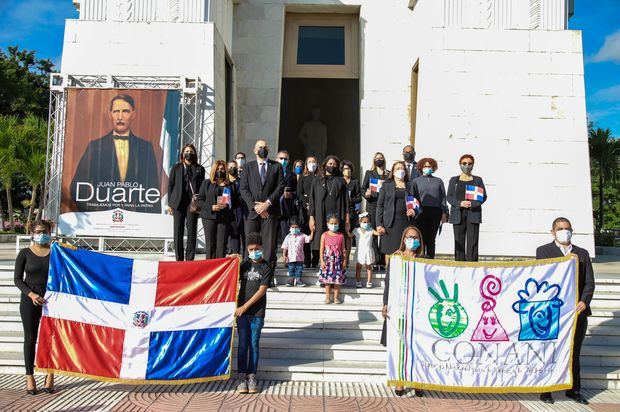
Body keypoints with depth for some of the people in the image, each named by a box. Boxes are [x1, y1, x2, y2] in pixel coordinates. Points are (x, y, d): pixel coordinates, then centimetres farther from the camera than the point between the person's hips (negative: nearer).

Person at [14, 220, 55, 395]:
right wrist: (31, 294, -15)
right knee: (30, 337, 5)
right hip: (30, 300, 0)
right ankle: (29, 377, 12)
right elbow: (17, 279, -1)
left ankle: (50, 376, 9)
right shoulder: (25, 253, 2)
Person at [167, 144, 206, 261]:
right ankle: (179, 259, 8)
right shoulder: (176, 167, 11)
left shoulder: (199, 169, 10)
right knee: (178, 231, 2)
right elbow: (170, 185, 9)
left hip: (193, 203, 0)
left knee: (192, 231, -2)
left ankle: (190, 259, 3)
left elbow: (202, 186, 8)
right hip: (178, 203, 0)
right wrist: (170, 203, 2)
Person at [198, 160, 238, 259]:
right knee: (210, 244, -3)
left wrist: (227, 205, -11)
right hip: (209, 216, 0)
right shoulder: (206, 183, 13)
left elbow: (236, 202, 10)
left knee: (222, 244, -4)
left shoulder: (231, 185, 15)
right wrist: (211, 207, -10)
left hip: (225, 218, 1)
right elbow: (200, 199, 6)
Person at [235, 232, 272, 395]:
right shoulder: (244, 265, 7)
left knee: (254, 344, 5)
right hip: (242, 310, 2)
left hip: (257, 312, -2)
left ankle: (252, 376, 13)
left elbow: (261, 290, -8)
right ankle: (241, 376, 8)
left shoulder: (267, 267, -3)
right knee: (243, 344, 3)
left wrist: (245, 307, -10)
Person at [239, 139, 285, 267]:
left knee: (269, 244, -4)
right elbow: (243, 189, 5)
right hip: (252, 211, 1)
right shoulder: (248, 167, 13)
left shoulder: (276, 166, 11)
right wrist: (255, 206, -7)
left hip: (270, 210, -1)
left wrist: (267, 203, -8)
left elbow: (280, 188, 3)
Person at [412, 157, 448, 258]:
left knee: (431, 239, 6)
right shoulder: (416, 181, 11)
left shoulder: (438, 181, 15)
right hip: (421, 211, -1)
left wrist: (444, 213, 2)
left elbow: (443, 197, 10)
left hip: (435, 212, 2)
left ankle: (430, 259, 11)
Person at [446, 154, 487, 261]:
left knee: (472, 241, -6)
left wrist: (472, 204, -11)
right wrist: (460, 203, -13)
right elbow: (449, 197, 6)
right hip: (458, 213, 1)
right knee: (459, 241, -1)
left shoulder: (478, 180, 12)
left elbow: (483, 196, 7)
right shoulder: (454, 180, 13)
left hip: (473, 213, 0)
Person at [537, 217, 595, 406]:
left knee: (574, 353, 12)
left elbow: (589, 282, 6)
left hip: (578, 310, 3)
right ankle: (546, 390, 13)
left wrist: (584, 301, -12)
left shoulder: (582, 254, 13)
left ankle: (574, 389, 25)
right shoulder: (543, 251, 3)